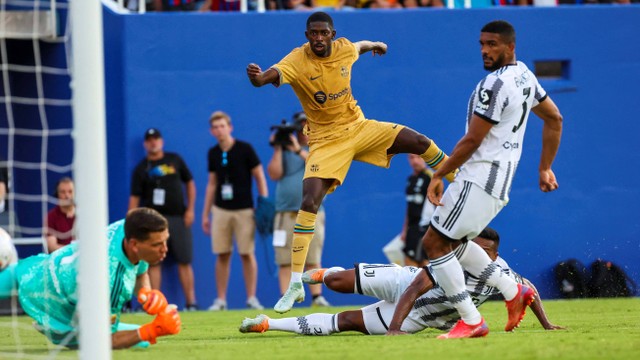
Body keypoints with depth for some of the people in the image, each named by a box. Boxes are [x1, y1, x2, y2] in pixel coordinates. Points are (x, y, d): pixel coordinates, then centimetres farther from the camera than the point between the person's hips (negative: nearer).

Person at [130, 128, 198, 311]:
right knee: (153, 262, -6)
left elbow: (189, 183, 14)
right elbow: (134, 198, 0)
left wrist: (190, 209, 4)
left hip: (178, 218, 1)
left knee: (184, 261, 0)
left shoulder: (175, 160, 10)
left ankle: (191, 302, 3)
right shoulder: (141, 169, 4)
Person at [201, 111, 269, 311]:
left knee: (247, 254, -2)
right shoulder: (213, 153, 9)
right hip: (221, 210, 4)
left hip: (244, 210, -4)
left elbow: (260, 178, -3)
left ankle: (251, 298, 5)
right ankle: (221, 300, 7)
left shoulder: (245, 149, -5)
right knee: (222, 255, 3)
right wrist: (206, 214, 14)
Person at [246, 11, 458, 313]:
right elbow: (267, 76, -39)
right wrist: (256, 76, -63)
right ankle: (295, 285, -15)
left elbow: (360, 46, 19)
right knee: (309, 202, -19)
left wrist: (375, 45, 42)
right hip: (326, 140, -4)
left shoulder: (344, 49, -7)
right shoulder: (297, 61, -21)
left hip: (359, 127, 4)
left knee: (420, 142, -3)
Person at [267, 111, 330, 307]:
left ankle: (317, 296, -2)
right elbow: (274, 174, 2)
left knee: (313, 259, -3)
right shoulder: (285, 149, 13)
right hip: (285, 214, 1)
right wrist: (277, 148, -3)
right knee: (285, 260, -3)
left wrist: (299, 150, -13)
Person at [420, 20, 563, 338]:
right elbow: (554, 119, 21)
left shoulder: (495, 85, -19)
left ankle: (471, 322, -6)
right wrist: (545, 168, 26)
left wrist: (439, 175, -8)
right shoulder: (525, 76, 11)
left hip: (479, 177, -10)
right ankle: (513, 292, 16)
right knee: (452, 241, 21)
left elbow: (472, 140, -17)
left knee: (434, 243, -6)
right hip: (500, 181, 10)